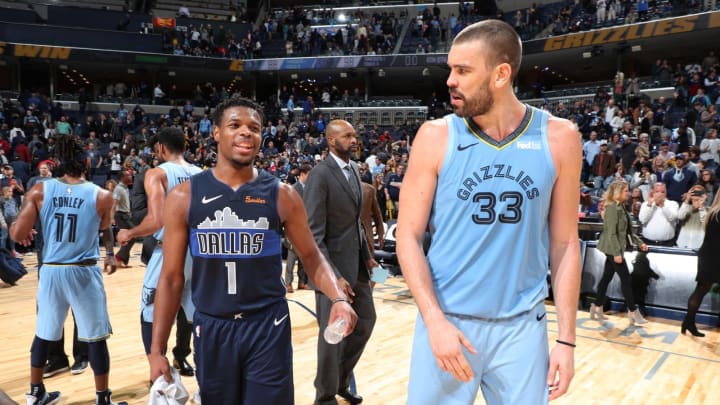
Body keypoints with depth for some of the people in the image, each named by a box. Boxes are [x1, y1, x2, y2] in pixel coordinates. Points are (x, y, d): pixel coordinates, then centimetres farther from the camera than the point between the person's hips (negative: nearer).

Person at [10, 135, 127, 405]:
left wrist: (26, 233, 16)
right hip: (85, 272, -3)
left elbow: (18, 235, -4)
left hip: (51, 271, 3)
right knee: (96, 337, 7)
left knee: (44, 334, 20)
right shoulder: (101, 196, -7)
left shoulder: (39, 191, -3)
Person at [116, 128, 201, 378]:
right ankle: (181, 359, 39)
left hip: (168, 252, -5)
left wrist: (129, 234, -3)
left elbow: (156, 221, -20)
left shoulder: (157, 173, -10)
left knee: (151, 315, 11)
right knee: (190, 311, 23)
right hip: (196, 252, 6)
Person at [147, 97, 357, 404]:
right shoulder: (184, 197, -3)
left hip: (269, 327, -1)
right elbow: (171, 277, 1)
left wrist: (338, 298, -15)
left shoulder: (281, 195, -4)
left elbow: (311, 257, 3)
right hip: (212, 329, 1)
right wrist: (157, 349, -1)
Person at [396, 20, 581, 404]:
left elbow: (564, 244, 2)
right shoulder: (436, 136, -6)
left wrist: (566, 338, 0)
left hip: (522, 326, 1)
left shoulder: (559, 139, -3)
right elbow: (408, 236, -5)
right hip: (447, 320, -1)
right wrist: (434, 320, -14)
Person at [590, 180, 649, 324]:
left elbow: (628, 230, 19)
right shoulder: (612, 208, -17)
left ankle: (597, 308, 19)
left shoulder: (621, 207, 12)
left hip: (616, 248, 10)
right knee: (626, 279, -4)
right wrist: (617, 253, -23)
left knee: (607, 277, 12)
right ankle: (633, 312, 6)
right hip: (612, 249, -10)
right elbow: (611, 233, -21)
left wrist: (639, 243, 14)